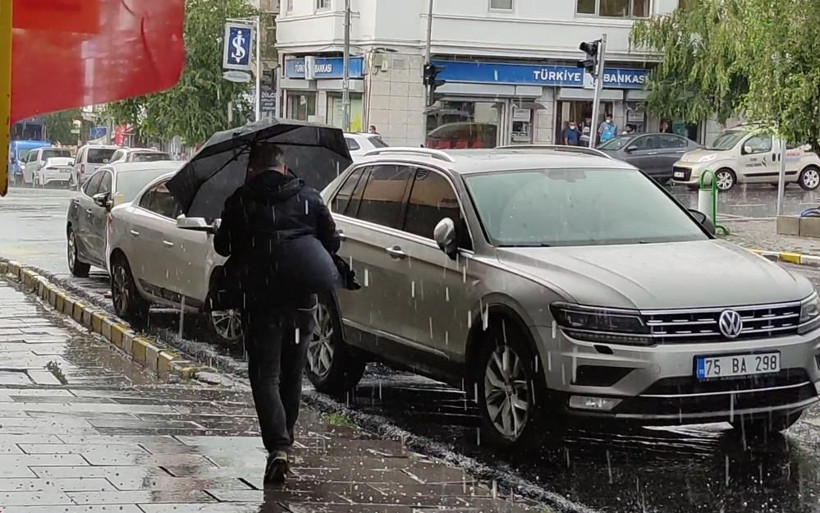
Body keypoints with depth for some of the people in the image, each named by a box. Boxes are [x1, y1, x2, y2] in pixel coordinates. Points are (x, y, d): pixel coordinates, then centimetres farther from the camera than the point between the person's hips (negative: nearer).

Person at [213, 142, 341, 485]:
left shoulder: (240, 202, -2)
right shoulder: (309, 199, 4)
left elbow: (223, 246, 6)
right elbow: (332, 242, 6)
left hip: (260, 299, -3)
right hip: (302, 301, 3)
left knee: (265, 375, -1)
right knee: (292, 373, 18)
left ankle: (277, 446, -19)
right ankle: (284, 440, 29)